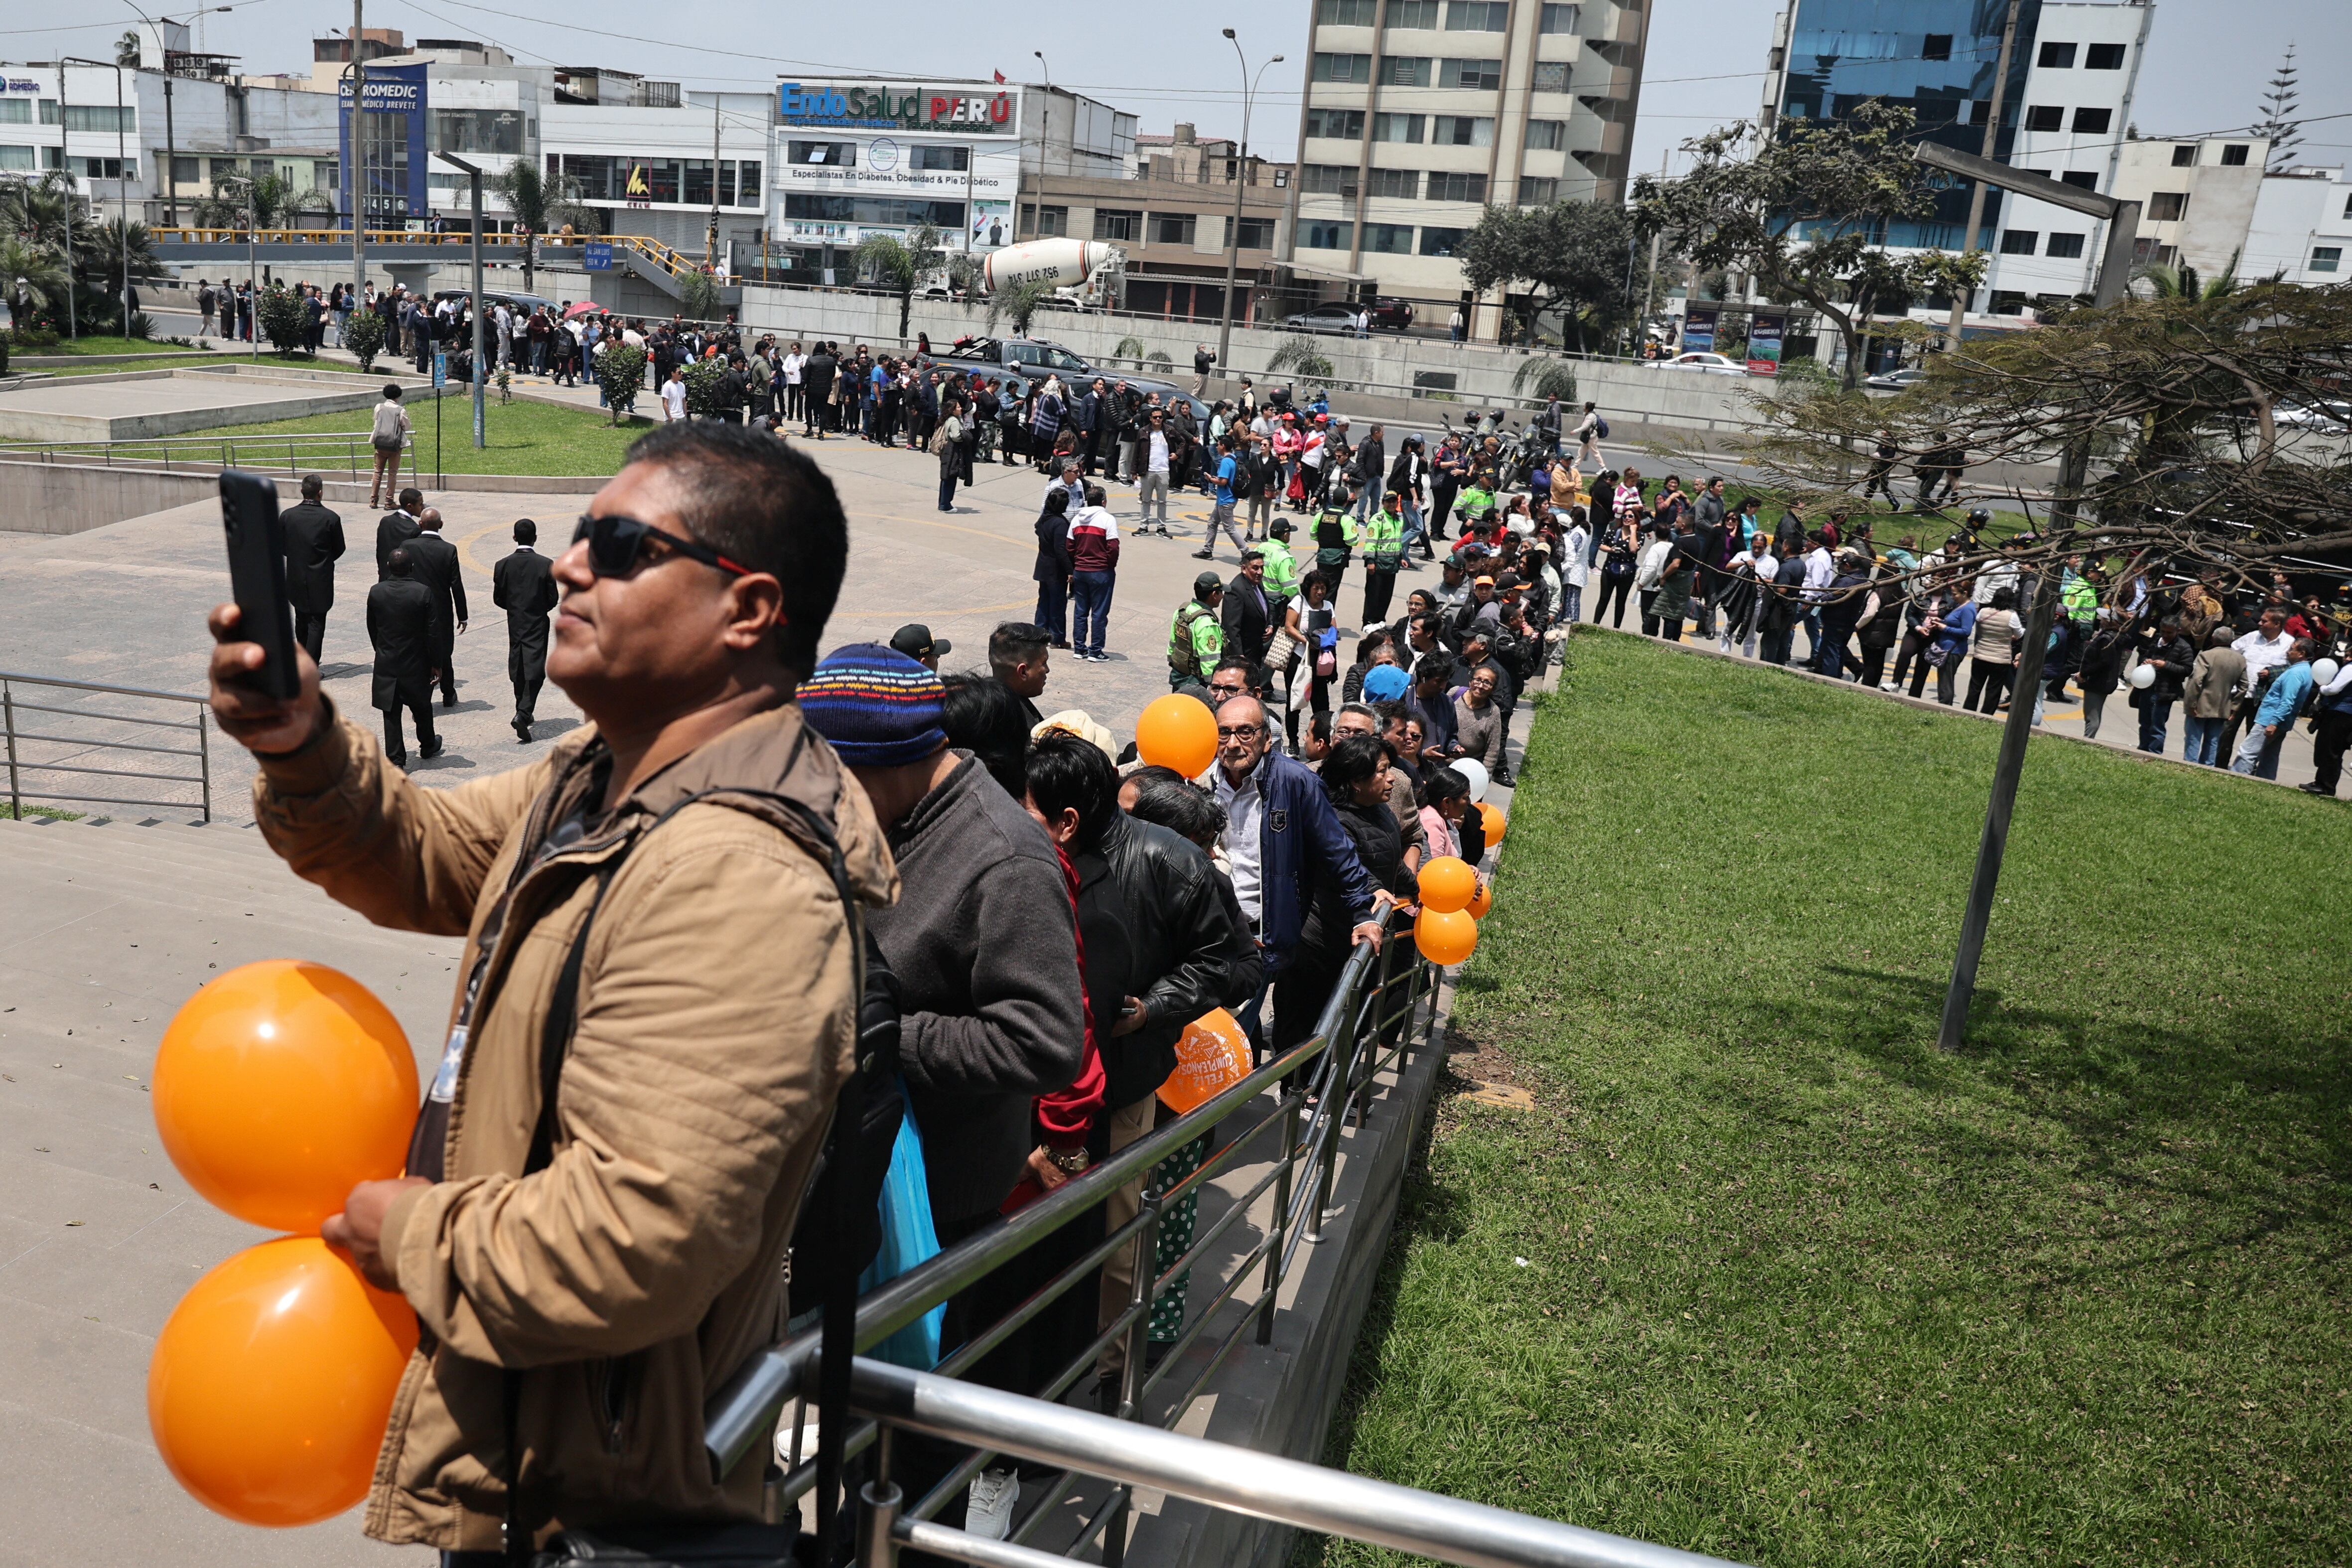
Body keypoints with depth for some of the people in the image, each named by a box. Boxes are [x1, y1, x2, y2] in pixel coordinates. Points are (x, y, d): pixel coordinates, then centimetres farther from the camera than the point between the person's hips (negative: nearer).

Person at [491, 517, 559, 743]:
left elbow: (498, 599, 0)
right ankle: (523, 714, -19)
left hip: (515, 624, 3)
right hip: (537, 625, -3)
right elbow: (553, 599, -7)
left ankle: (523, 713, 26)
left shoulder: (503, 566, -4)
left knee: (518, 670, 16)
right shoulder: (546, 565, -11)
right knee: (535, 671, -4)